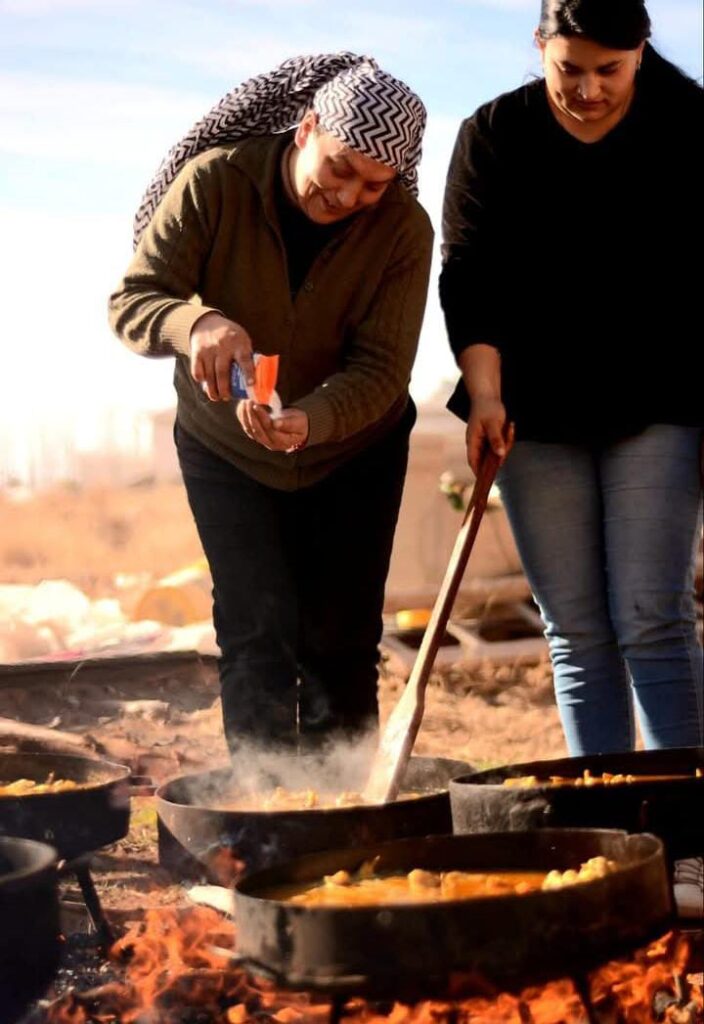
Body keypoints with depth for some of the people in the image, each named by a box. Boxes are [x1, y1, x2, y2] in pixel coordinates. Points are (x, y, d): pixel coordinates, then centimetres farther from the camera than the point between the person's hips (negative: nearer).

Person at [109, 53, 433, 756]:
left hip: (354, 453, 1)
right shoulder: (214, 180, -22)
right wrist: (197, 322, -46)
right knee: (256, 635, -6)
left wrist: (311, 420, -43)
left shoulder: (403, 229, -19)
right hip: (225, 448, -1)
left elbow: (382, 368, -22)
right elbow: (130, 301, -23)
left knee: (341, 639, 3)